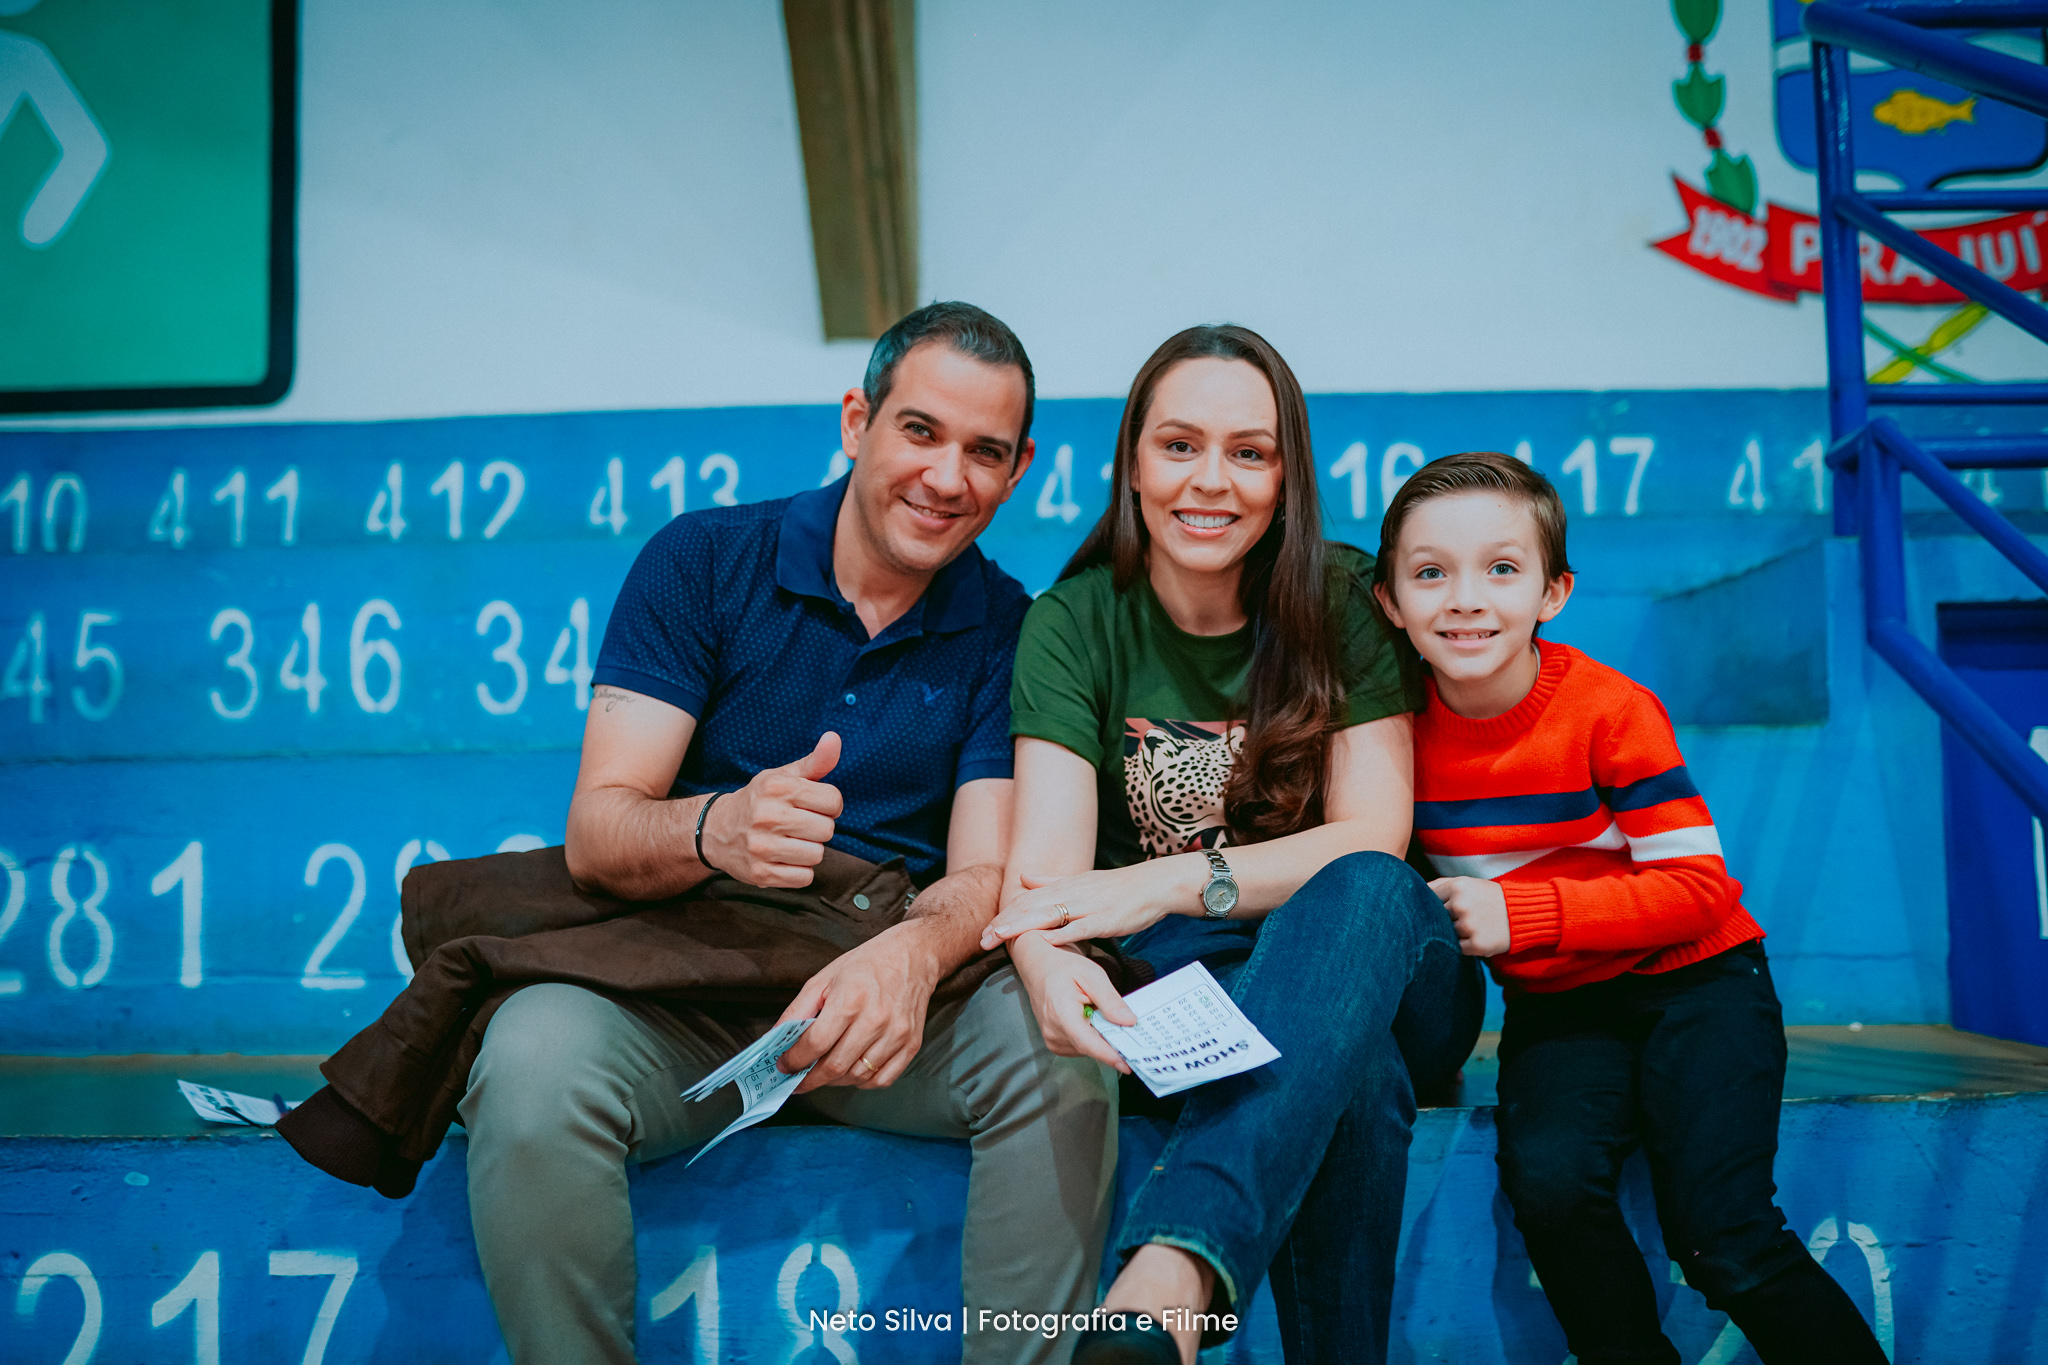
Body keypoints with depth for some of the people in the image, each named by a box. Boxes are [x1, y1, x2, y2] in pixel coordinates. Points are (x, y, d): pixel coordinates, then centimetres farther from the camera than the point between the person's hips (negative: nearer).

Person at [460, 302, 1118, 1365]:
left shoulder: (1007, 628, 3)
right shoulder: (703, 561, -2)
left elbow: (985, 873, -6)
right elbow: (595, 834, -8)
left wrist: (908, 954, -31)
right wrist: (711, 831, -34)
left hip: (890, 1000, 1)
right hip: (676, 991, 0)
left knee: (1056, 1038, -29)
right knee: (535, 1053, -32)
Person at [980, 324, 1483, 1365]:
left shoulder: (1340, 601, -2)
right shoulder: (1074, 623, -3)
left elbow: (1373, 839, -10)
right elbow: (1044, 864, -15)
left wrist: (1170, 883, -26)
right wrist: (1047, 961, -41)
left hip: (1374, 966, 1)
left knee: (1364, 891, -38)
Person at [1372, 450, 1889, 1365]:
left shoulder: (1610, 711, -15)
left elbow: (1698, 890, -16)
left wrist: (1518, 912, -24)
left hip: (1692, 982, -3)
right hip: (1557, 1007, 3)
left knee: (1722, 1237, -19)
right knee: (1549, 1180, -26)